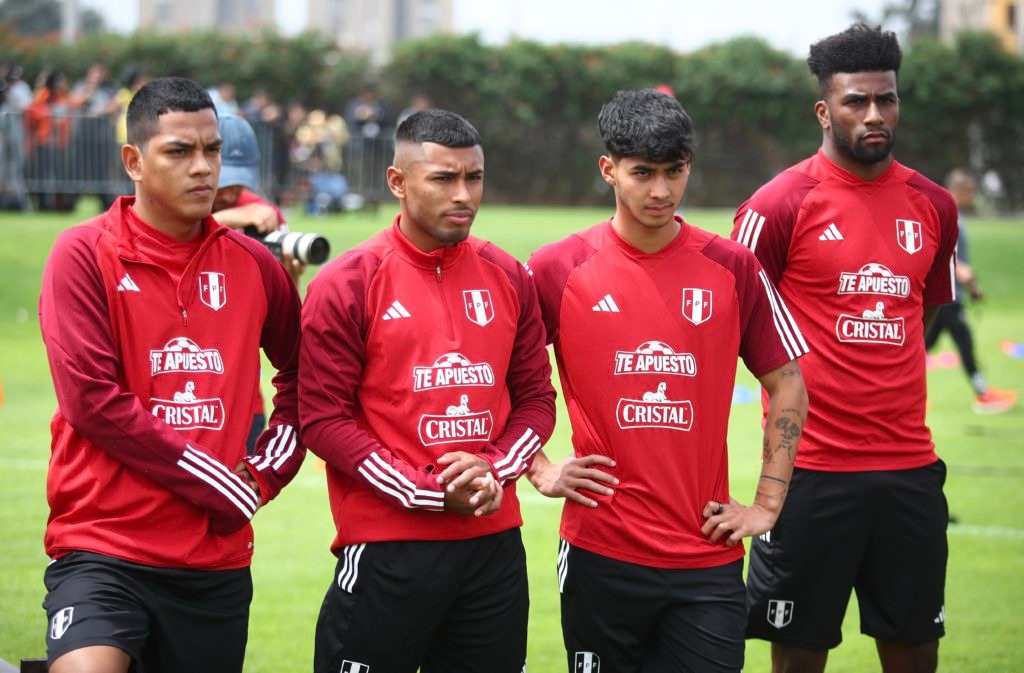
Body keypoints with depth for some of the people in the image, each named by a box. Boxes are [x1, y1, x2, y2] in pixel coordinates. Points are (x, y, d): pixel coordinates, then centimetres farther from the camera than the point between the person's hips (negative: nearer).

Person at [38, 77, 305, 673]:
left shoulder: (252, 265, 10)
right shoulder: (85, 255, -3)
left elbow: (304, 372, 25)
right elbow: (91, 399, -12)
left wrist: (268, 472, 8)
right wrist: (221, 485, -10)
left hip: (219, 559, 5)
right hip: (106, 547, -5)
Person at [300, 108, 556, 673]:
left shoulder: (508, 278, 9)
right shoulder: (347, 284, -5)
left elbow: (536, 398, 13)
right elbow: (324, 417, -8)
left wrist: (494, 469, -7)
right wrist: (428, 491, -13)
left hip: (494, 542, 4)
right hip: (386, 547, -4)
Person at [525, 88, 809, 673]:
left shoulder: (733, 268, 3)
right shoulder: (559, 269, -1)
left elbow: (788, 384, 10)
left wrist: (767, 504, 5)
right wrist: (541, 471, -1)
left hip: (708, 555, 1)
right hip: (601, 553, -1)